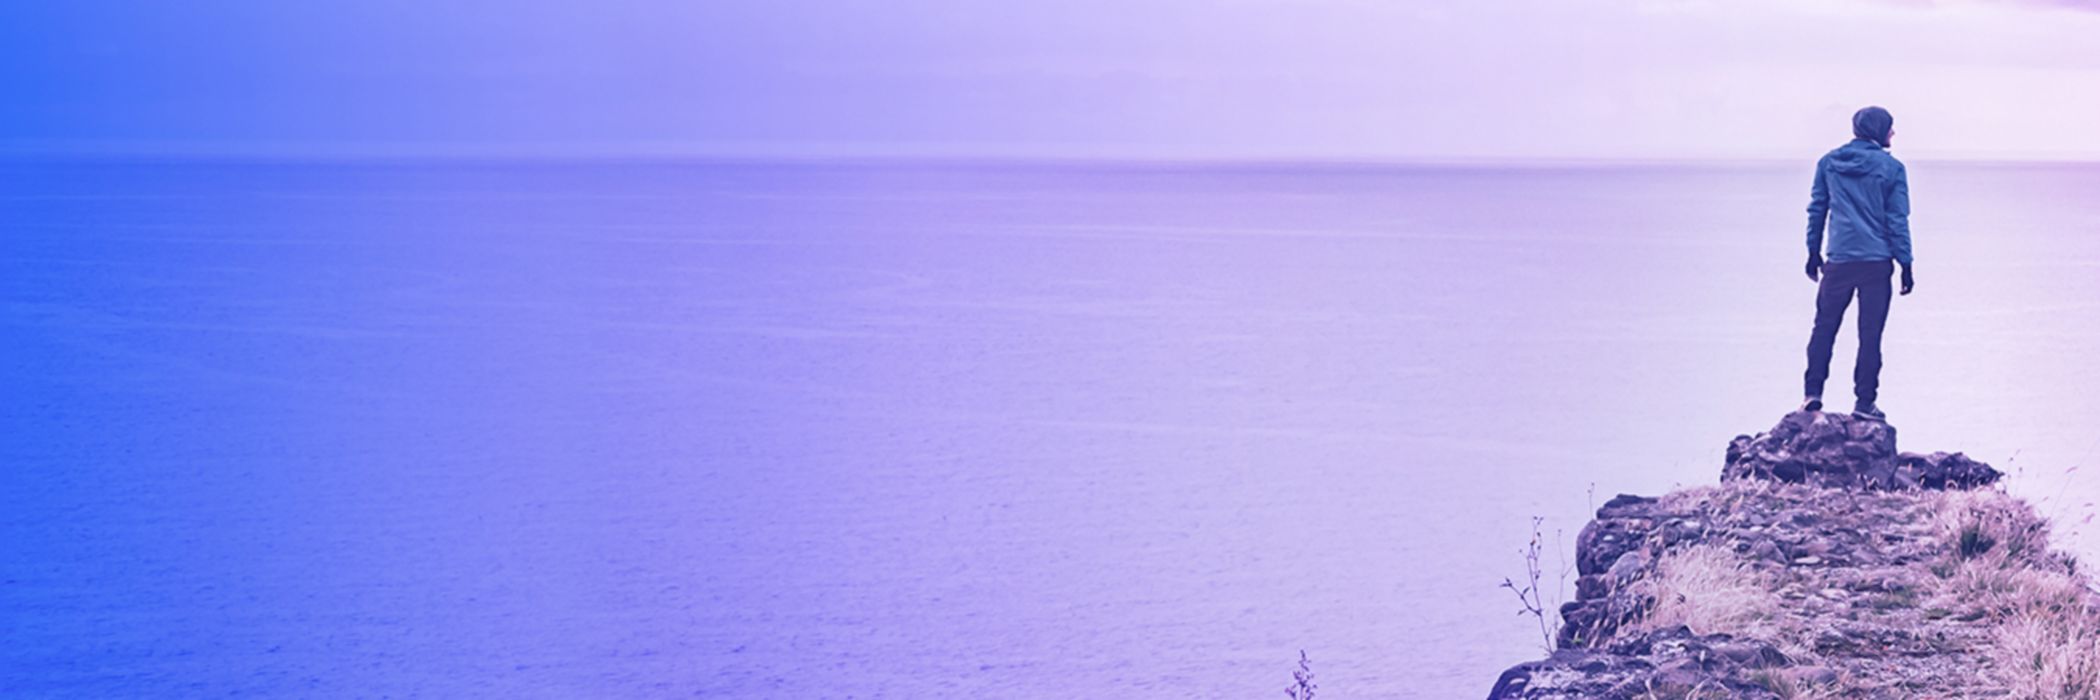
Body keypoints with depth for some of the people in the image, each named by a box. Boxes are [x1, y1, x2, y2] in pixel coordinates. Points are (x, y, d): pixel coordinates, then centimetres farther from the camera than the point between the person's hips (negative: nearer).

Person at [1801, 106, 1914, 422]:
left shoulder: (1828, 162, 5)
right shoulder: (1891, 168, -3)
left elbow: (1816, 209, 9)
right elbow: (1898, 220, -3)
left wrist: (1813, 252, 17)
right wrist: (1906, 264, 1)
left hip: (1838, 259, 2)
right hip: (1877, 261, -2)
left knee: (1824, 326, 10)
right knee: (1870, 333, 2)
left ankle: (1812, 394, 3)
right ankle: (1864, 402, 3)